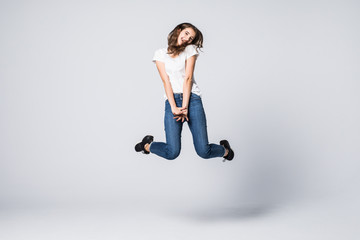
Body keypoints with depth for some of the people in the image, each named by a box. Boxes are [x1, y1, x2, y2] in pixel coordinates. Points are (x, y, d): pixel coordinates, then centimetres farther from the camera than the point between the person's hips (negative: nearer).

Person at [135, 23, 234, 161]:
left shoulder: (190, 50, 9)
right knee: (172, 153, -12)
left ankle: (224, 149, 26)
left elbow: (188, 79, -2)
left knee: (204, 151, -8)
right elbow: (166, 81, -1)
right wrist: (174, 107, -14)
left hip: (192, 98, 0)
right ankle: (147, 145, 20)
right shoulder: (160, 53, 10)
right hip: (172, 100, 0)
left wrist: (185, 107, -12)